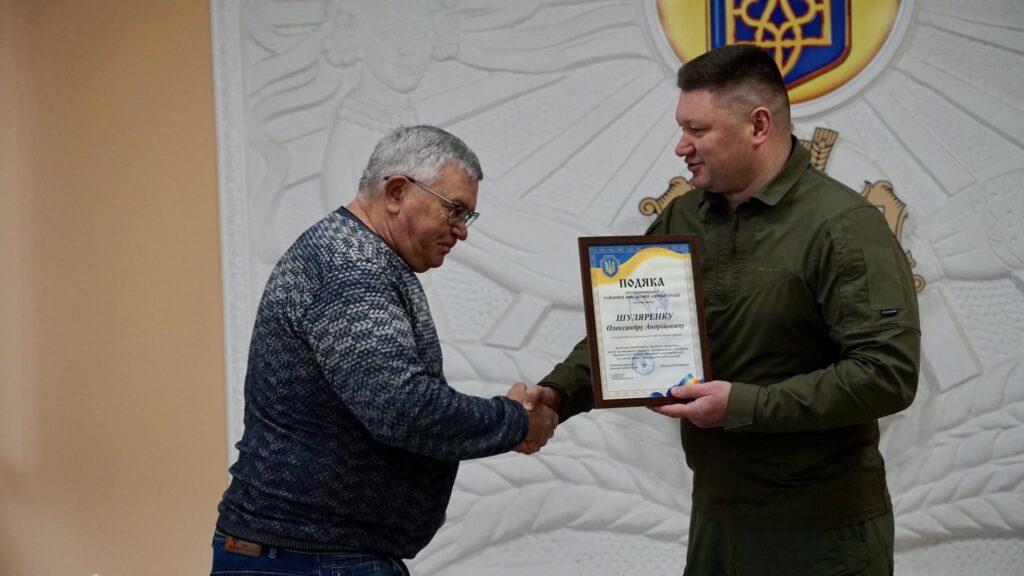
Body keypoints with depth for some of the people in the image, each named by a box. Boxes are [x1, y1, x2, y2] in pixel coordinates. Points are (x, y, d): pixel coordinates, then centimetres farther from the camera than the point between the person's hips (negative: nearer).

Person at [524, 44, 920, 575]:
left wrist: (744, 406, -23)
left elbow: (889, 372, -21)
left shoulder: (842, 226, -15)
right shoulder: (681, 219, 6)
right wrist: (558, 393, -7)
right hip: (714, 514, 6)